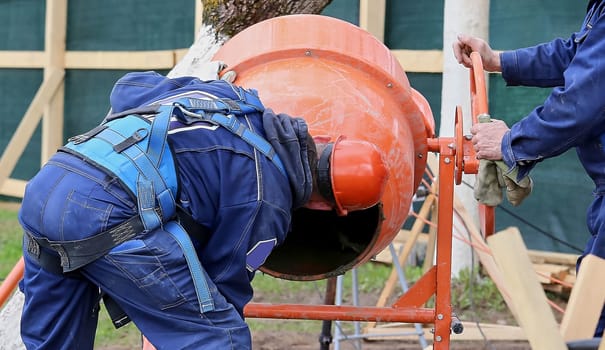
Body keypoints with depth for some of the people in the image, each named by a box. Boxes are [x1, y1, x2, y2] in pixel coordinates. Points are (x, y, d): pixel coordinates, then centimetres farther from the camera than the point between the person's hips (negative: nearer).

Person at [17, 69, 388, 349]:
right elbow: (227, 283, 12)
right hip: (107, 212, -8)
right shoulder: (267, 200, 2)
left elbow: (129, 88, 29)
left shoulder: (230, 96, 21)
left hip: (42, 188, 9)